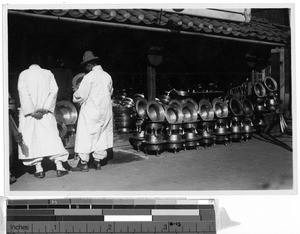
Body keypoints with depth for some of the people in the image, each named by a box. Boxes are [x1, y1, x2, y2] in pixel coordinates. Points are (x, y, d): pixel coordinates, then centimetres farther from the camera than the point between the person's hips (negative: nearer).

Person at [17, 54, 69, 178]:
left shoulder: (23, 74, -1)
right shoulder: (48, 73, 5)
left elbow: (23, 93, -10)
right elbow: (54, 90, -4)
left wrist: (32, 111, -11)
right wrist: (45, 108, -8)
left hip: (29, 113, -1)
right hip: (46, 113, 2)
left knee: (31, 139, 4)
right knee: (52, 137, 4)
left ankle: (39, 169, 1)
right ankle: (59, 166, 0)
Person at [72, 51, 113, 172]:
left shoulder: (89, 77, -14)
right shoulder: (107, 76, 4)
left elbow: (81, 95, -13)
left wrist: (75, 97, 8)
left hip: (91, 111, -6)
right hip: (105, 111, 6)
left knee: (85, 136, 2)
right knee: (101, 135, 12)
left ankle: (83, 163, 4)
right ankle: (97, 162, 17)